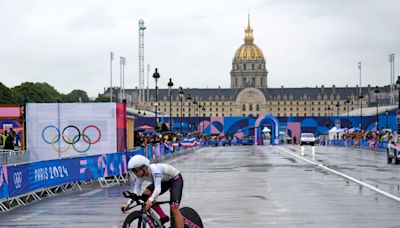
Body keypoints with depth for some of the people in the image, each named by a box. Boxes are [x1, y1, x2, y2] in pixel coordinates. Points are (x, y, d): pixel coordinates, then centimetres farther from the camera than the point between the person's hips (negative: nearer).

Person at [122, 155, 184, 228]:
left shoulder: (154, 170, -38)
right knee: (145, 195, -11)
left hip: (176, 179, -7)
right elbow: (136, 191, -17)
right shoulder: (140, 175, -17)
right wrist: (128, 203, -30)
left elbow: (158, 189, -49)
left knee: (174, 207, -21)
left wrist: (150, 200, -64)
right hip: (164, 180, 7)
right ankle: (163, 217, -2)